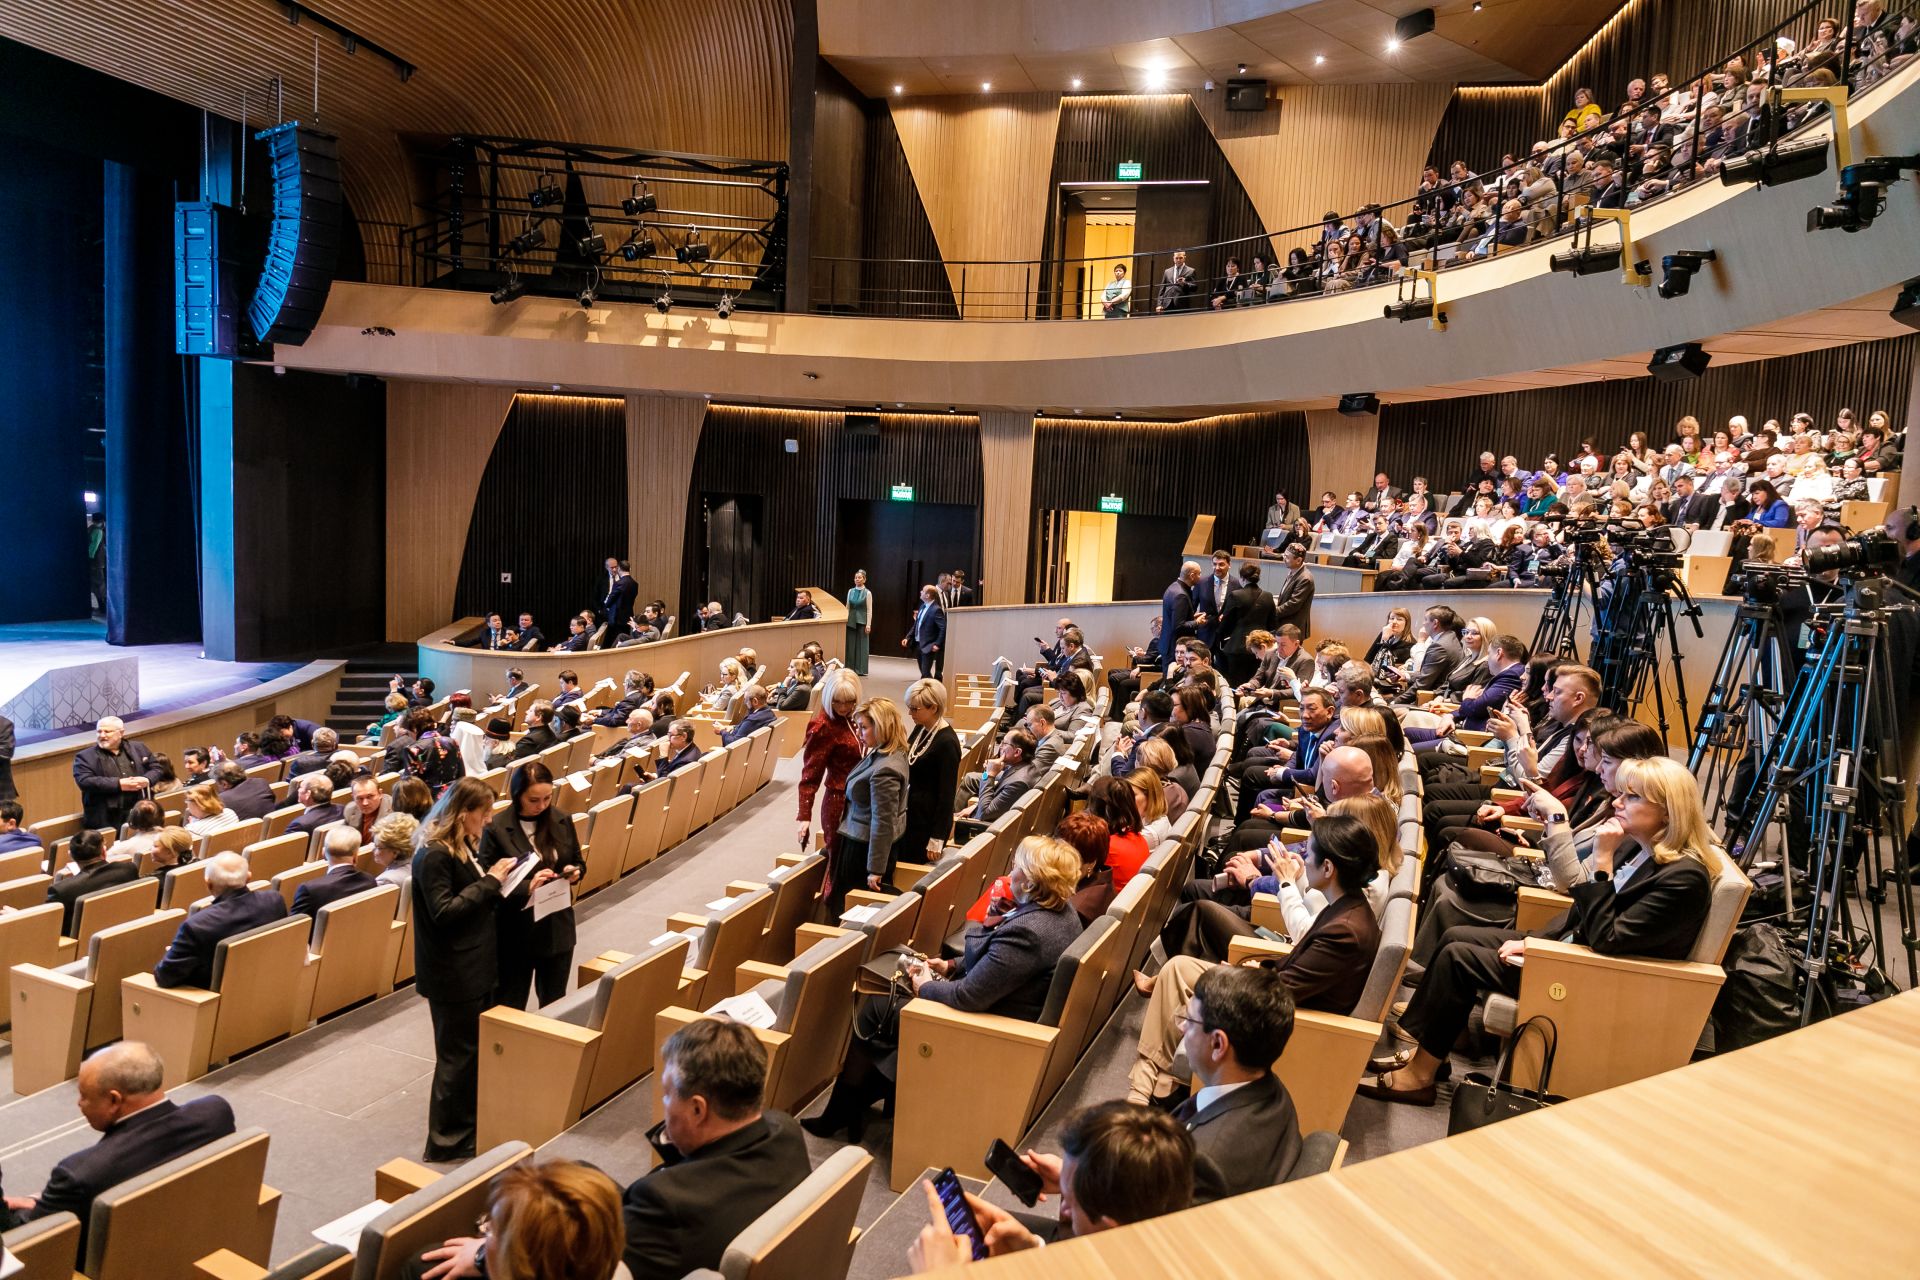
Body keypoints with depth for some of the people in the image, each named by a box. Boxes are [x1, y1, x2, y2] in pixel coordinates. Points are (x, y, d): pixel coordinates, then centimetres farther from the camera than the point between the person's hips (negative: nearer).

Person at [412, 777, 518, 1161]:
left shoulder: (463, 846, 9)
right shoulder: (434, 856, -20)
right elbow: (444, 912, -24)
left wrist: (495, 881, 0)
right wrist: (489, 882, -22)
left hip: (475, 967, 9)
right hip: (452, 974, -9)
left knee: (475, 1048, 17)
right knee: (458, 1054, 2)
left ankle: (469, 1124, 30)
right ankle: (446, 1140, 15)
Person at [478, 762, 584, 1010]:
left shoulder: (562, 821, 1)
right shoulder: (496, 828, -14)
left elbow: (578, 862, 13)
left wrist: (574, 872, -10)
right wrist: (528, 887, -26)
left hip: (557, 930, 4)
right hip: (514, 933, -4)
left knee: (555, 1005, 17)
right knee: (509, 1008, 10)